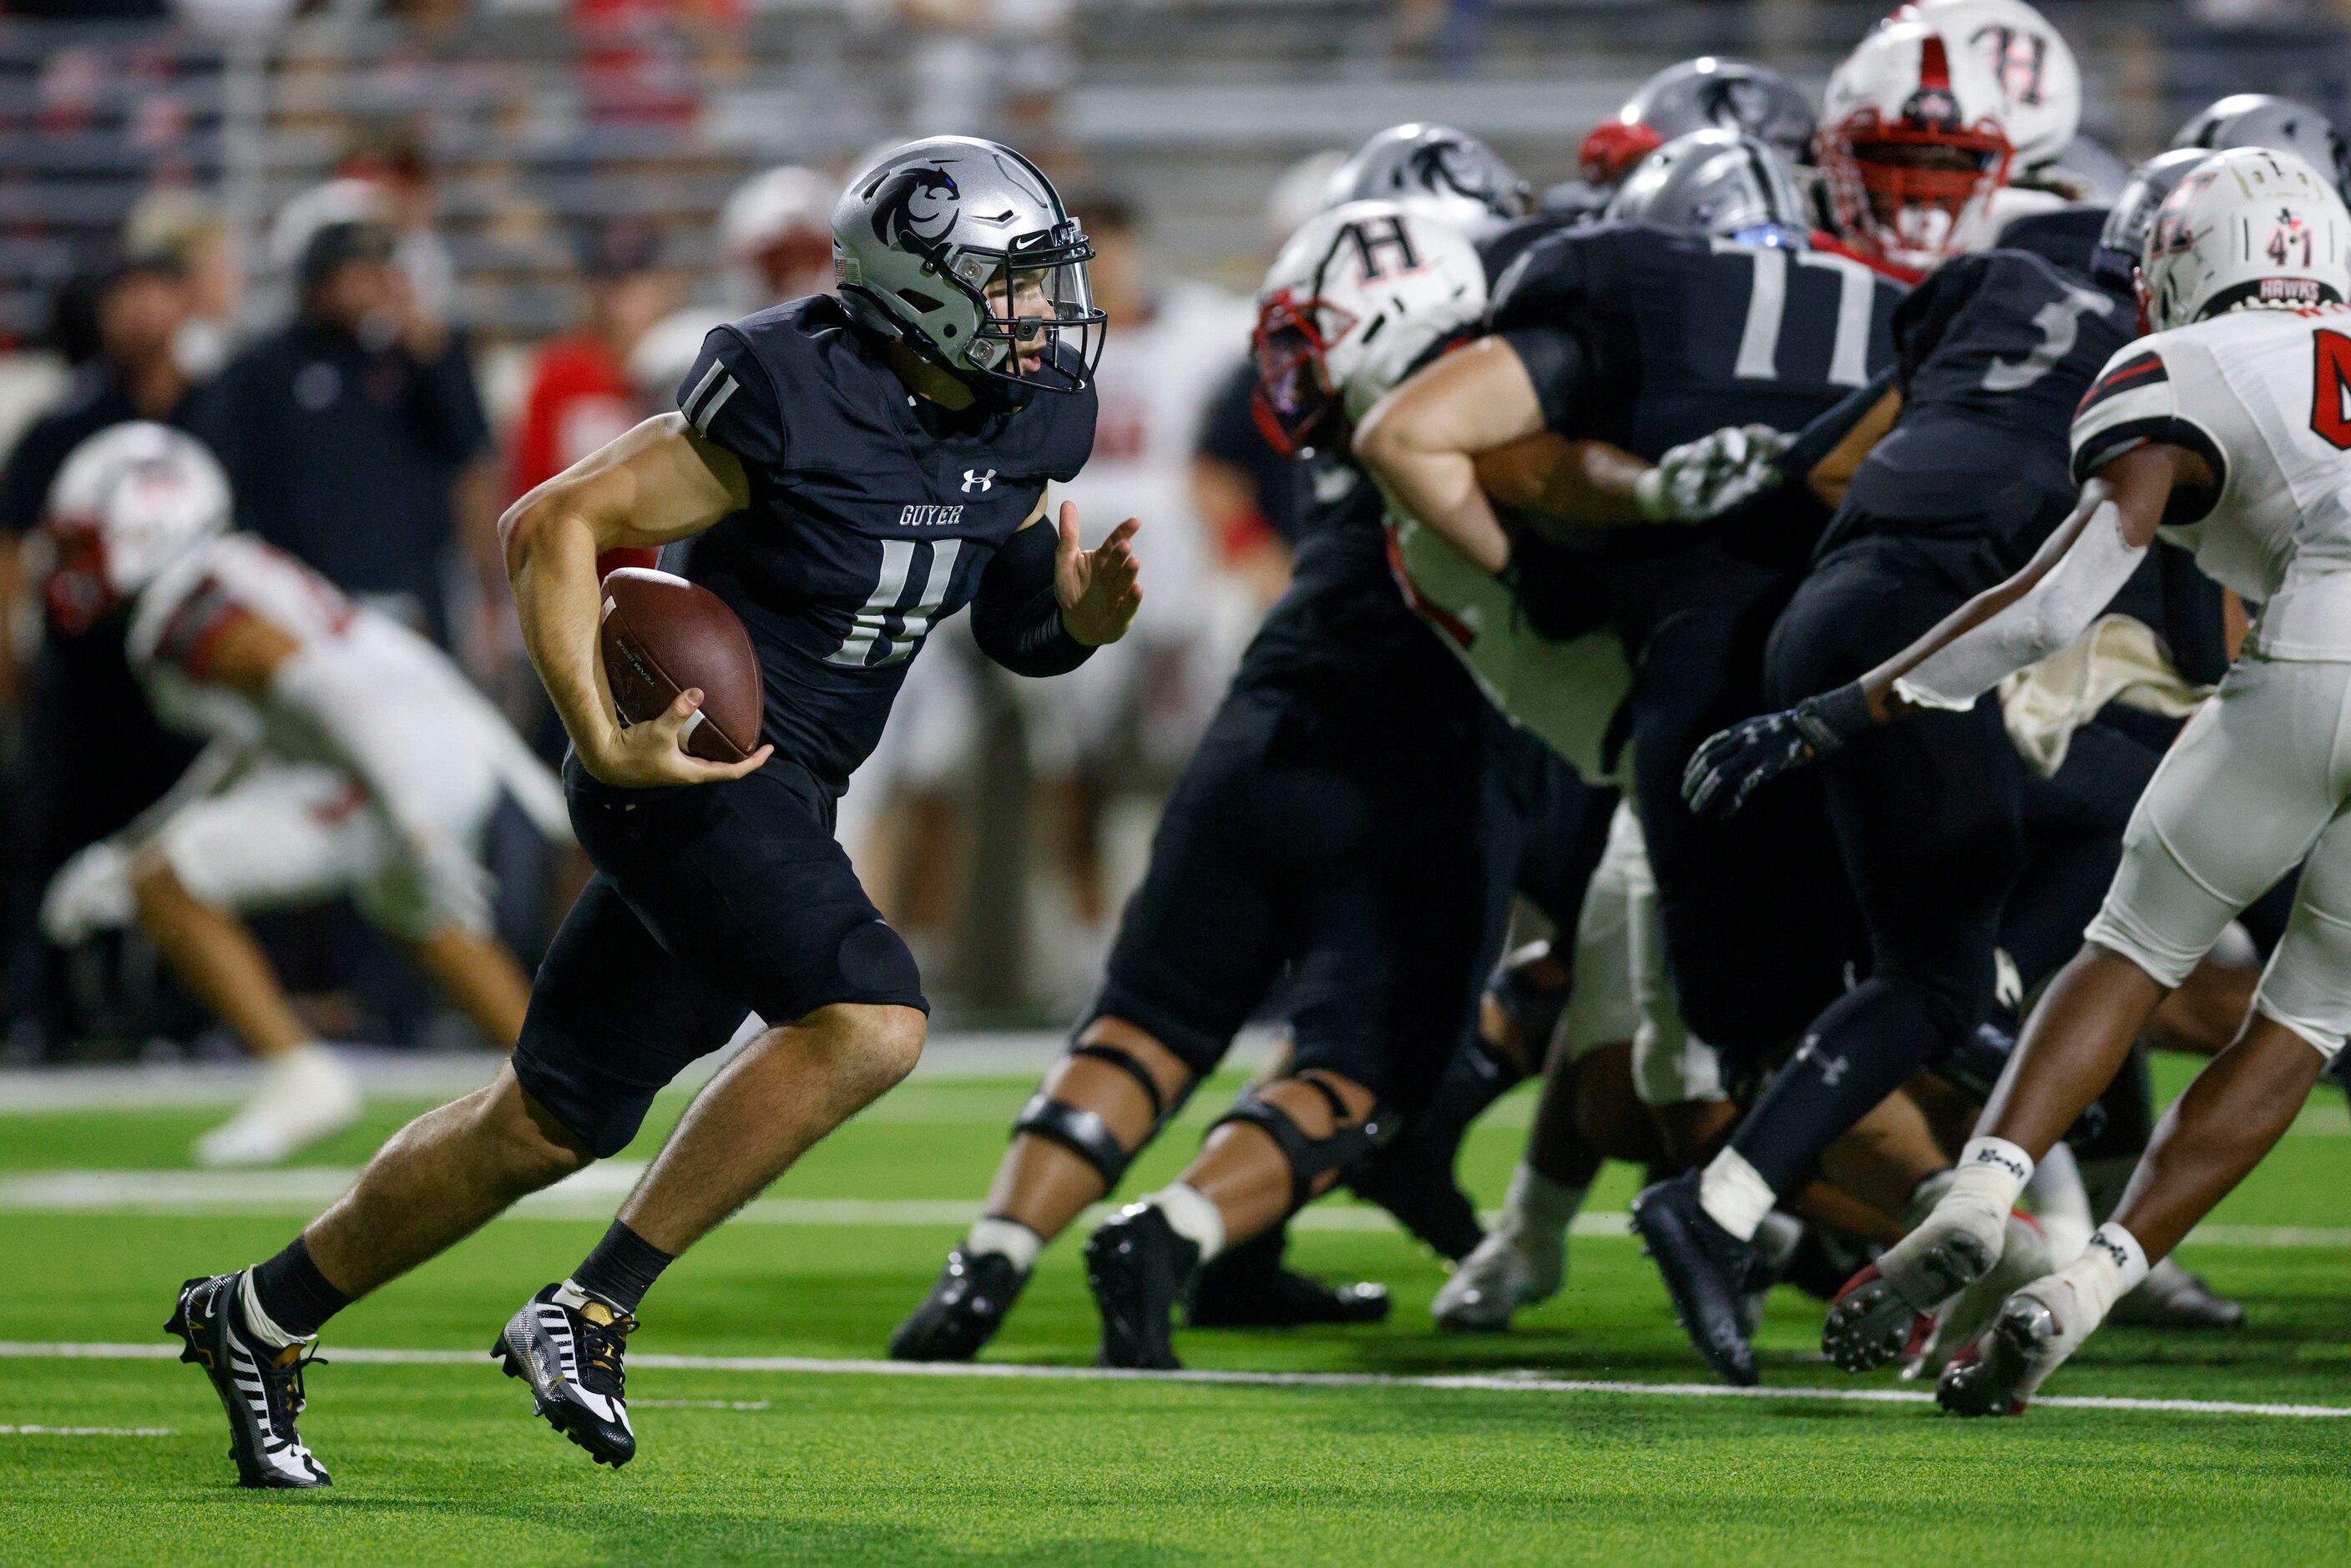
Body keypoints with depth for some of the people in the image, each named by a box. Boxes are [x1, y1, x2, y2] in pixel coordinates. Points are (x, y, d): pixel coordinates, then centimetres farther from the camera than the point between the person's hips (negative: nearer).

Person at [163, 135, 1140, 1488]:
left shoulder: (1017, 427, 5)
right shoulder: (797, 400, -19)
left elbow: (1015, 625, 18)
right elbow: (555, 526, -14)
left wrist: (1082, 616, -6)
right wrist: (605, 739, -21)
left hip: (780, 803, 8)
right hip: (693, 765, -8)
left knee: (551, 1124, 12)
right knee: (871, 1020, -26)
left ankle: (258, 1320, 27)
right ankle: (588, 1314, -18)